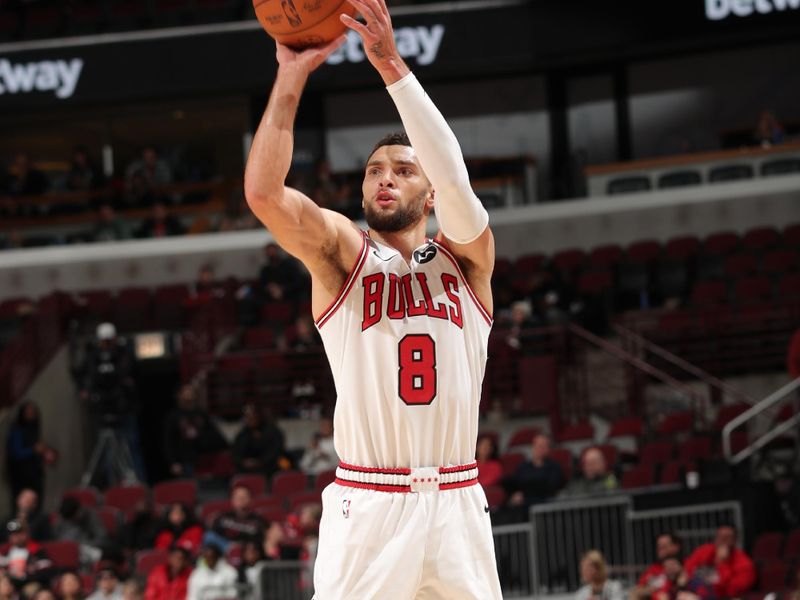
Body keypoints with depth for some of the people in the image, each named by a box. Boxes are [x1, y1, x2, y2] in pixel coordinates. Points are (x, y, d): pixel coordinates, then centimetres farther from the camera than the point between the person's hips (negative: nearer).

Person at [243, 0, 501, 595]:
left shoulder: (465, 255, 9)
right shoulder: (342, 252, 6)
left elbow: (455, 179, -11)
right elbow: (263, 192, -12)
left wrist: (393, 67, -19)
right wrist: (292, 76, -15)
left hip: (457, 503, 2)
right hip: (367, 504, -2)